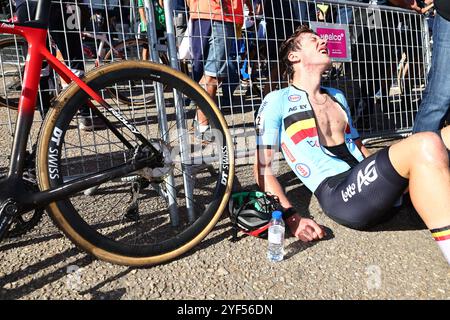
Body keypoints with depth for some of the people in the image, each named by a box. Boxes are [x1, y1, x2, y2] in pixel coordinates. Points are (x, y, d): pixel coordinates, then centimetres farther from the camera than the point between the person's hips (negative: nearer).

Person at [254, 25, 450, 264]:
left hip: (367, 182, 8)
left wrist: (398, 176, 18)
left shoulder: (337, 97, 26)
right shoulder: (278, 100, 5)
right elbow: (262, 168, -1)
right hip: (337, 193, -7)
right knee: (426, 146, -28)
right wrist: (292, 217, -13)